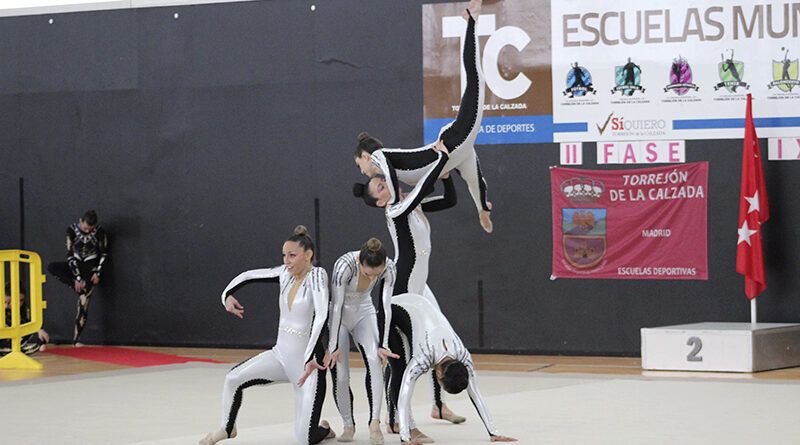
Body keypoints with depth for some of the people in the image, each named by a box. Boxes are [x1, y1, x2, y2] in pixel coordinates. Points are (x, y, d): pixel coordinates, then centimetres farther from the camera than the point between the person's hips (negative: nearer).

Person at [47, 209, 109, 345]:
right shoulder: (72, 229, -12)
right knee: (52, 268, -26)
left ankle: (76, 339, -11)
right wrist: (77, 278, -17)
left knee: (84, 302, -14)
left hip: (91, 267, -2)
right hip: (76, 264, 2)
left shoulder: (99, 232, -13)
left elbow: (104, 254, -1)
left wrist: (97, 273, -11)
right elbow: (70, 255, -12)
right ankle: (79, 287, -20)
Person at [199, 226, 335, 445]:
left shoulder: (316, 275, -17)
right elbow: (248, 276, 16)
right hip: (280, 354, 6)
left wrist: (309, 359, -40)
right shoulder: (286, 273, 2)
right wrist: (227, 295, -1)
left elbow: (321, 316, -31)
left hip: (306, 361, -6)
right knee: (233, 378, -11)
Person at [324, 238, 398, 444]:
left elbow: (385, 306, -19)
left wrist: (383, 345, -22)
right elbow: (336, 306, -29)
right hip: (337, 317, -2)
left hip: (364, 313, 2)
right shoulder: (345, 265, -35)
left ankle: (375, 424, -27)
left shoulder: (388, 267, -24)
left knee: (374, 360, -24)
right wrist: (333, 347, -25)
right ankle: (348, 425, 15)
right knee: (340, 376, -8)